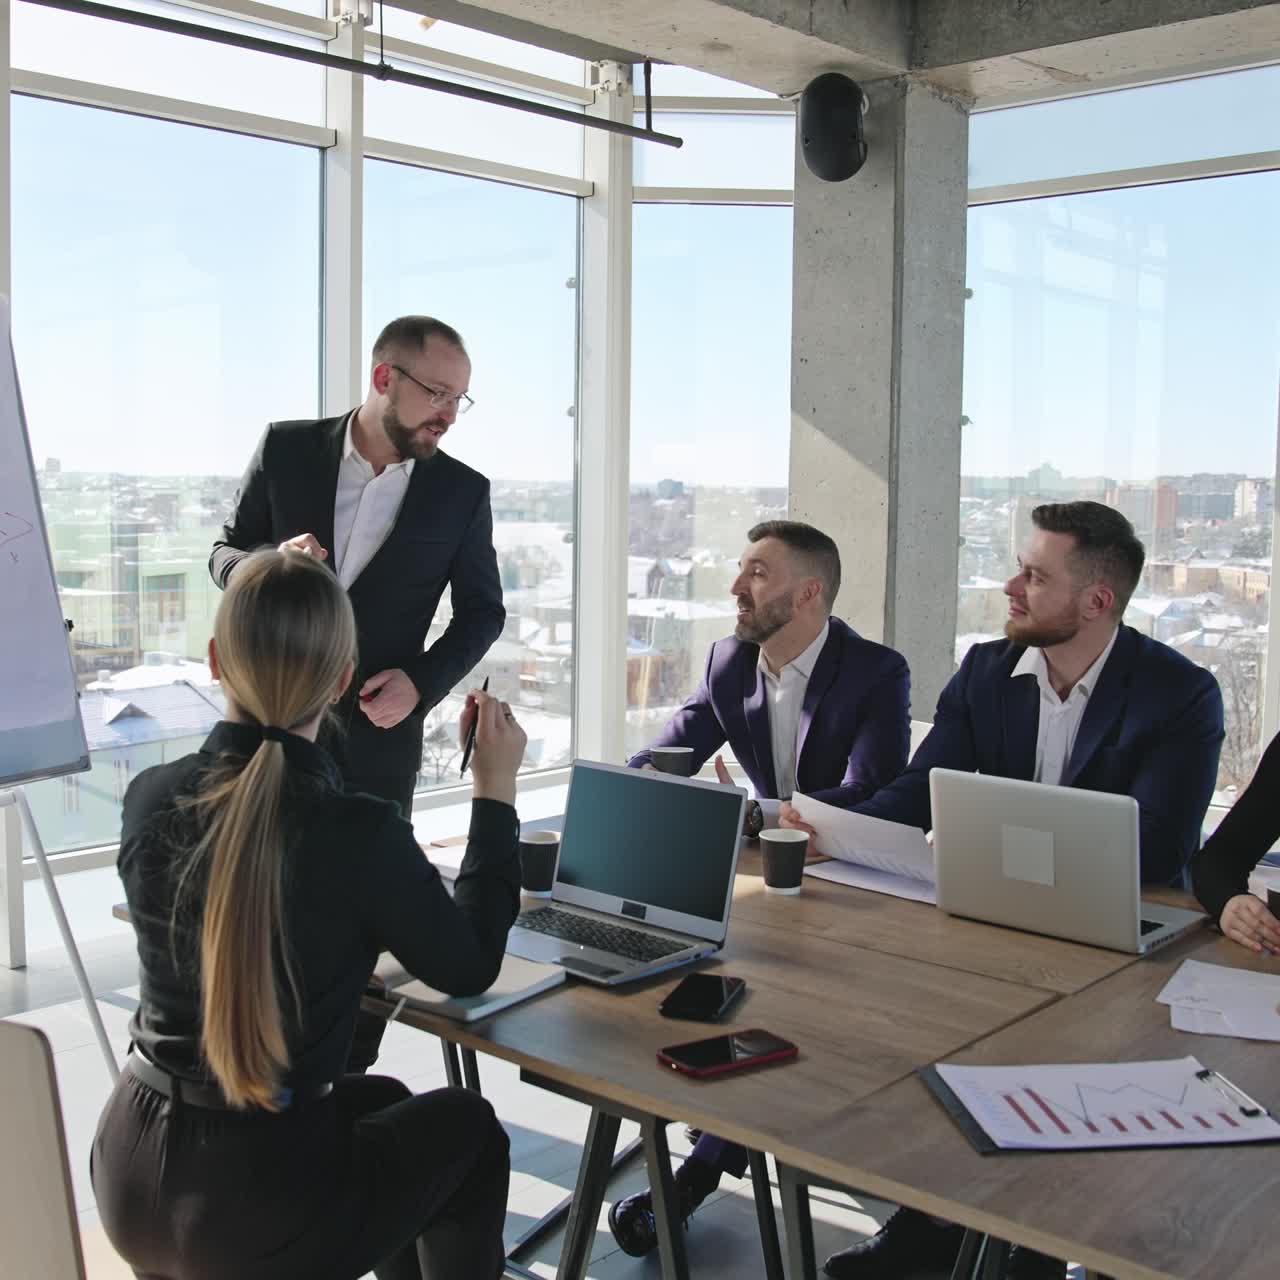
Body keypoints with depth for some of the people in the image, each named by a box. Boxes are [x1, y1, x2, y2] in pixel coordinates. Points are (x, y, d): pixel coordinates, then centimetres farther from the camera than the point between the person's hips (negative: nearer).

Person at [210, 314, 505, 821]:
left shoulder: (463, 492, -2)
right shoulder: (286, 449, -2)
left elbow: (482, 610, 6)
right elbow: (224, 554, 5)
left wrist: (422, 683, -10)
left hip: (379, 730, 0)